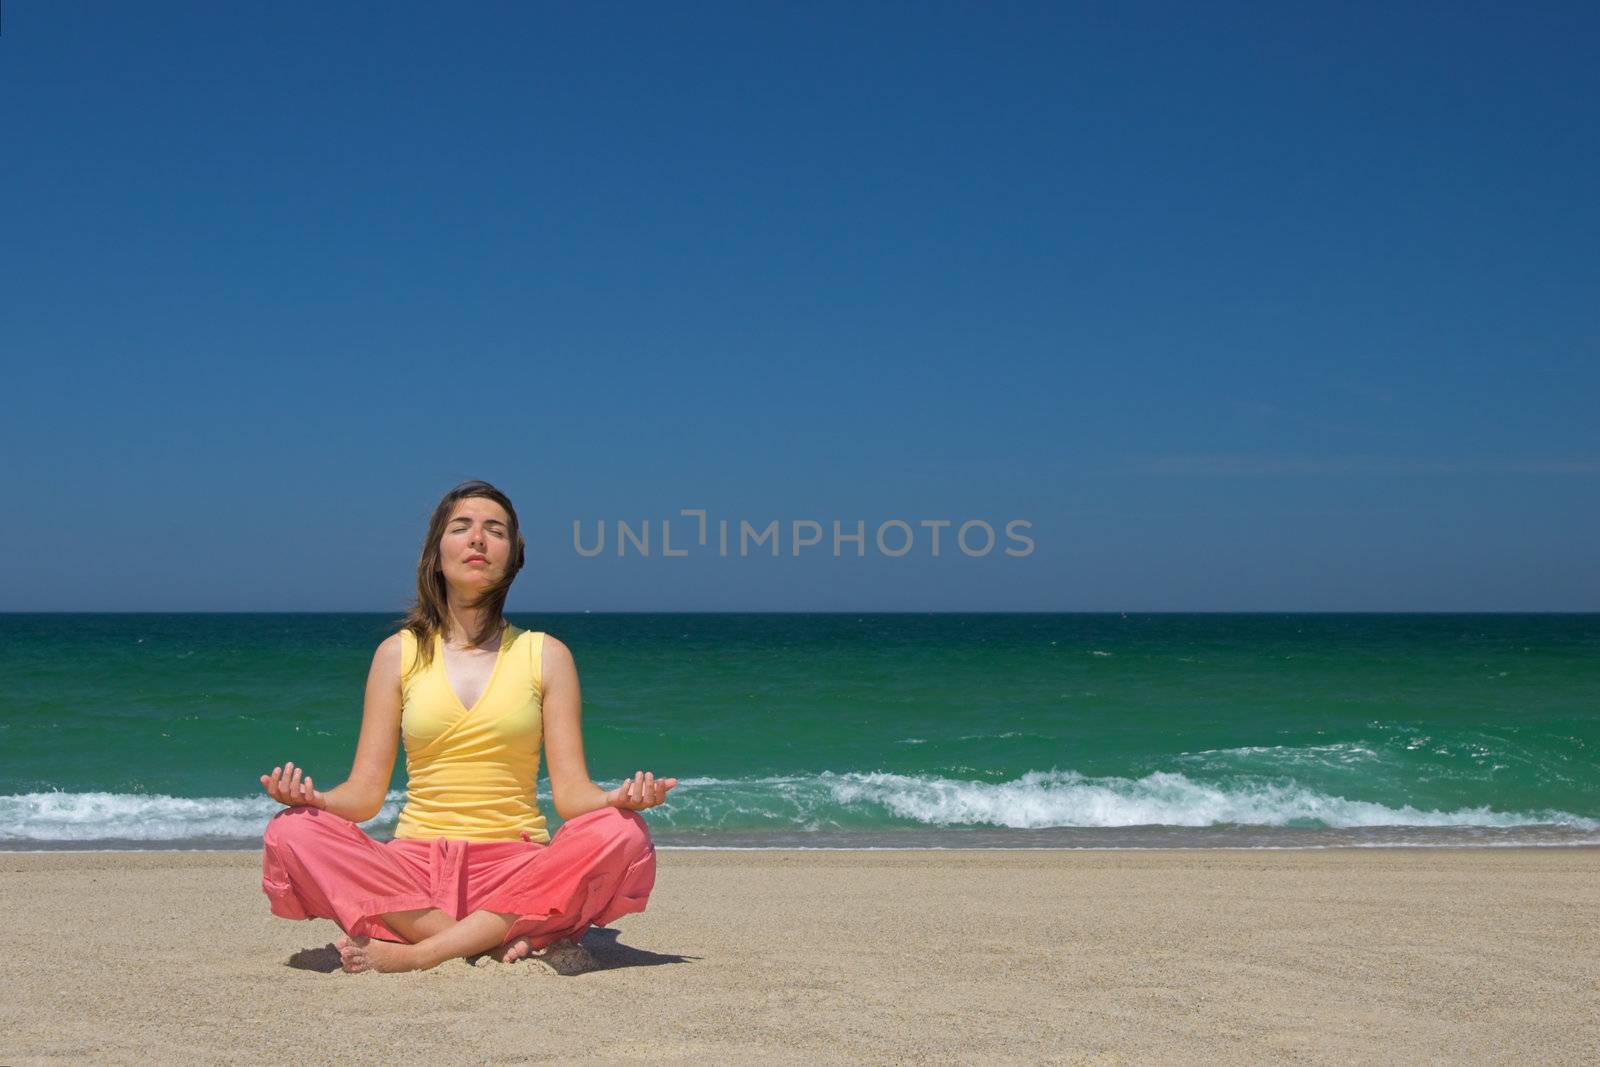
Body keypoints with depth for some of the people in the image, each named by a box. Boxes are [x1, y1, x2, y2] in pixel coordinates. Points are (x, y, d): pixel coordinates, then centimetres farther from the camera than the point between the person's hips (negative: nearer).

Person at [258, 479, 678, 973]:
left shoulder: (545, 654, 8)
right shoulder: (399, 653, 9)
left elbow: (572, 792, 1)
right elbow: (364, 793, 5)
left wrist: (619, 799, -22)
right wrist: (312, 797, -18)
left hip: (516, 868, 0)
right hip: (414, 867, 1)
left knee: (621, 836, -30)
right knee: (291, 832, -25)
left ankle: (416, 953, -28)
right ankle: (497, 945, -26)